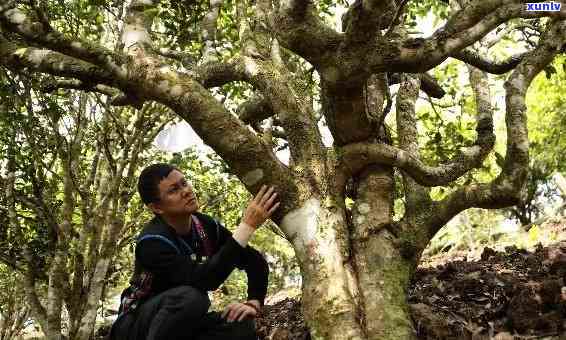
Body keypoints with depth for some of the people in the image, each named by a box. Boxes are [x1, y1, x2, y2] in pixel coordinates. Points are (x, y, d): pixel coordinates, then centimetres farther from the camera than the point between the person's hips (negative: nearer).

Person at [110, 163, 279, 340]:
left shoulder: (206, 226, -6)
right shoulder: (152, 242, -25)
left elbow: (256, 262, 0)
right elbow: (205, 281, -37)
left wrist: (253, 303, -18)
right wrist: (248, 225, -38)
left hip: (185, 322, 4)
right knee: (190, 297, -35)